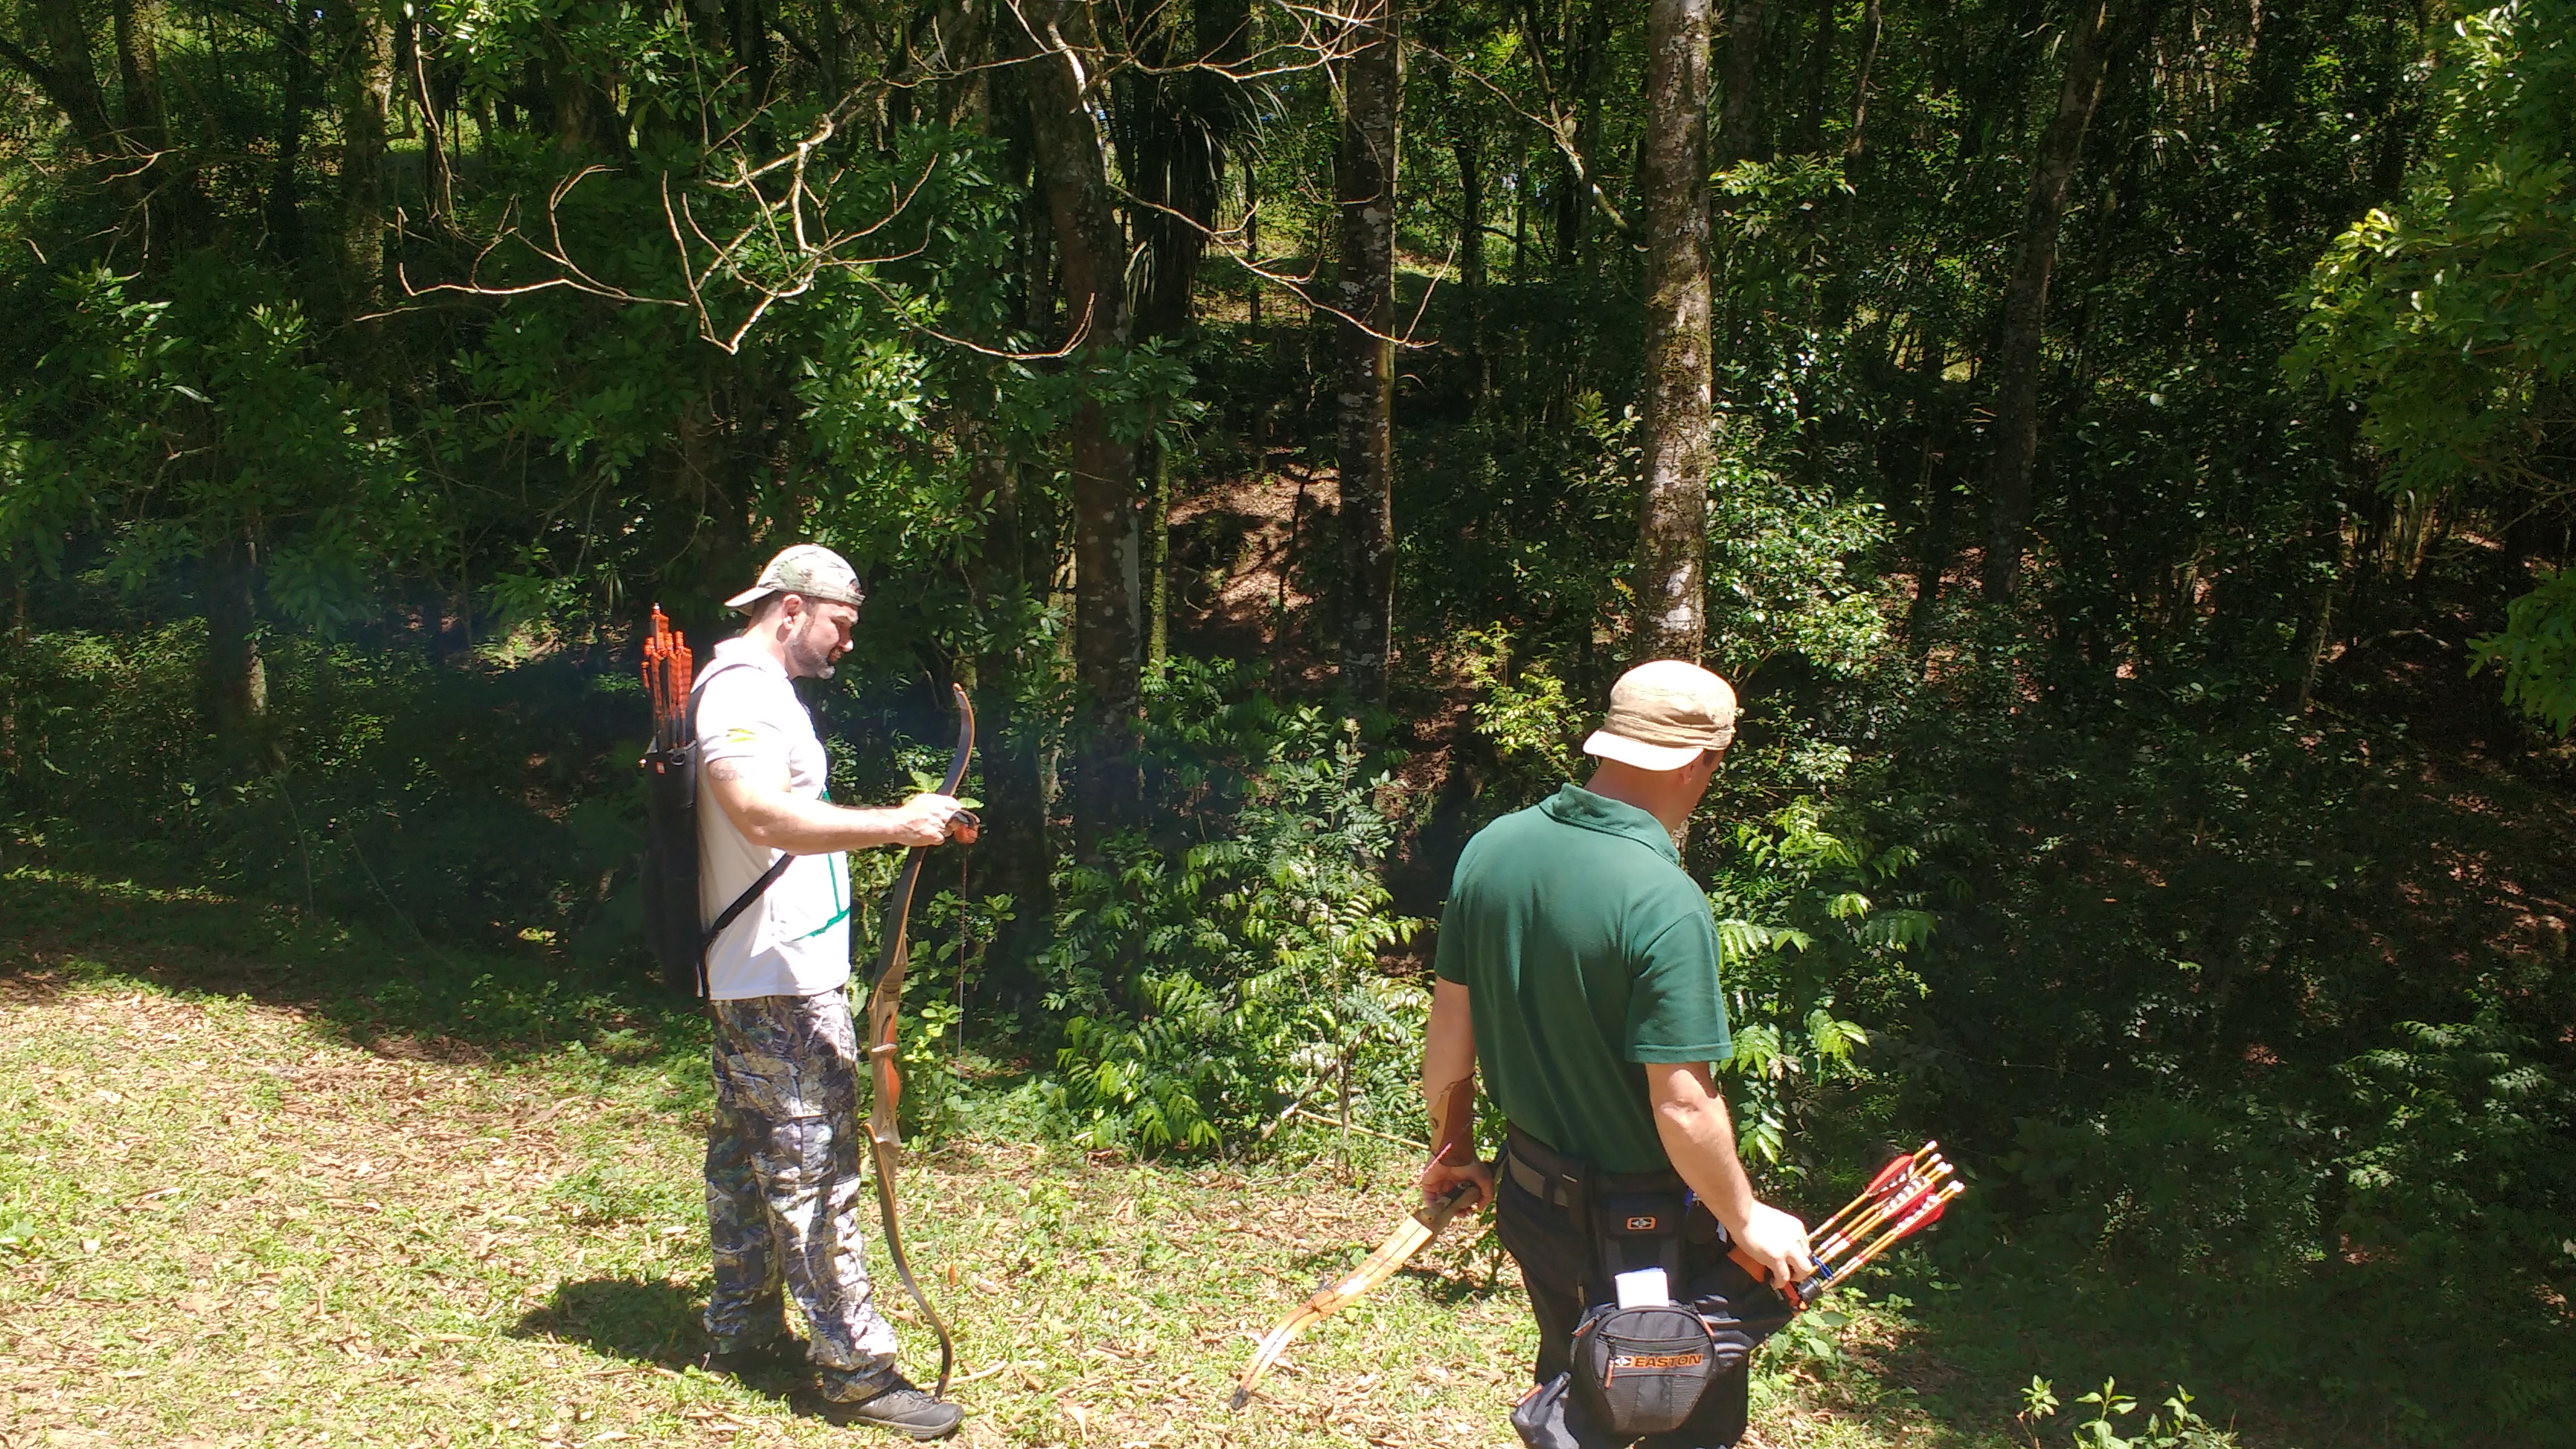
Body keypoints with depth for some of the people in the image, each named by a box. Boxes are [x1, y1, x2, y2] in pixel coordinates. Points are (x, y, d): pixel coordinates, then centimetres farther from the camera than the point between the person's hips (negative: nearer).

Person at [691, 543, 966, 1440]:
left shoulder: (752, 688, 18)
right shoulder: (746, 692, -16)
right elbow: (761, 812, -33)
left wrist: (896, 824, 20)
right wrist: (893, 825, -38)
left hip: (748, 978, 11)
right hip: (783, 979, -11)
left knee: (745, 1153, 16)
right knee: (816, 1167, -9)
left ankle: (743, 1333, 26)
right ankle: (856, 1372, -5)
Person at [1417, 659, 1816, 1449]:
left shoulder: (1492, 848, -6)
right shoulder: (1666, 903, -27)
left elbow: (1449, 1028, 3)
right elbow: (1683, 1110, -25)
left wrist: (1452, 1147, 18)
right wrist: (1746, 1220, -9)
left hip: (1528, 1197, 7)